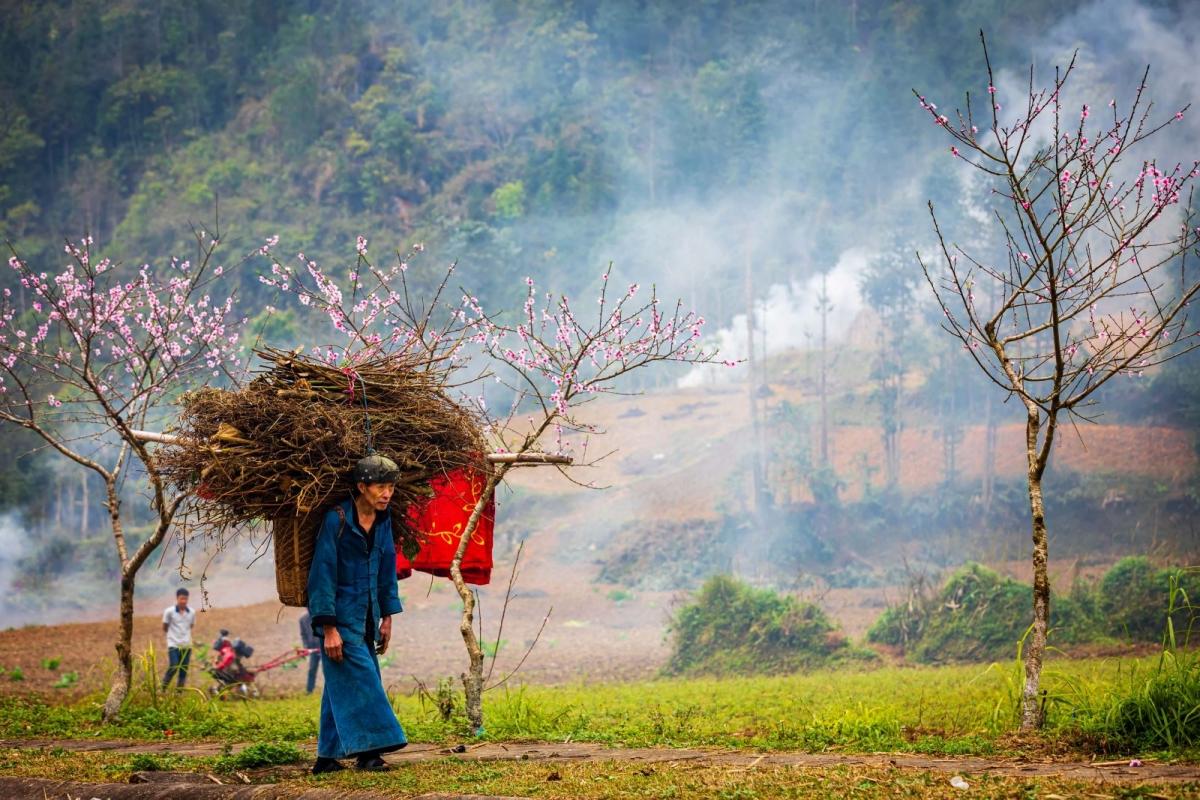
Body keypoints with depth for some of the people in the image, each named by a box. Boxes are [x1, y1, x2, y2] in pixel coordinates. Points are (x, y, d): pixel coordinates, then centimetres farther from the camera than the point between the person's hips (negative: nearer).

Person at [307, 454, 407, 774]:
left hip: (366, 618, 7)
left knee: (342, 686, 9)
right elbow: (323, 575, -16)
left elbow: (387, 570, 15)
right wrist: (328, 629, -18)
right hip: (341, 616, -7)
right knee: (359, 681, -11)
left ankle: (327, 757, 15)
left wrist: (387, 617, 14)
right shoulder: (336, 520, -16)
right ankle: (368, 751, -9)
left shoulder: (383, 521, 5)